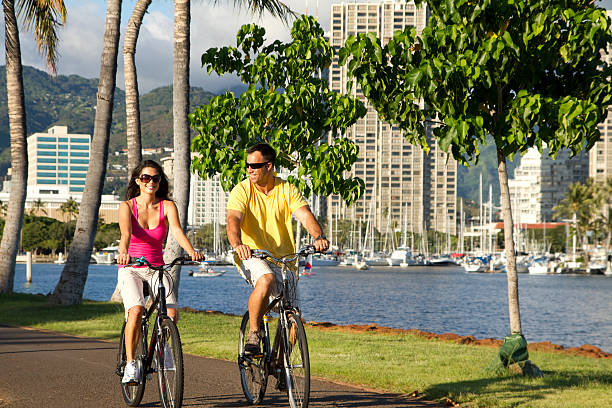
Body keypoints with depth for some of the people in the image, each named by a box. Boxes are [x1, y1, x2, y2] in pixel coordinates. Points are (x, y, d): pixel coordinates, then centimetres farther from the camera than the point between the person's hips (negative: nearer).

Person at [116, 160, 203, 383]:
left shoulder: (167, 206, -1)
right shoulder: (127, 206, -5)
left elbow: (177, 230, -19)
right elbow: (126, 233, -23)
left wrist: (191, 252, -39)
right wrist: (123, 253, -45)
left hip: (156, 269, 2)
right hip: (131, 269, -2)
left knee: (171, 314, -19)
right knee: (136, 310, -29)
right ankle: (130, 363, -17)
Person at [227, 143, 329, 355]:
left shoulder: (287, 190, 2)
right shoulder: (242, 190, -4)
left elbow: (305, 215, -11)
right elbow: (233, 220, -19)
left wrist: (318, 237, -32)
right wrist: (237, 244, -41)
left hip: (283, 258, 3)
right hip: (252, 256, -3)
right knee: (266, 280, -37)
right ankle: (253, 334, -21)